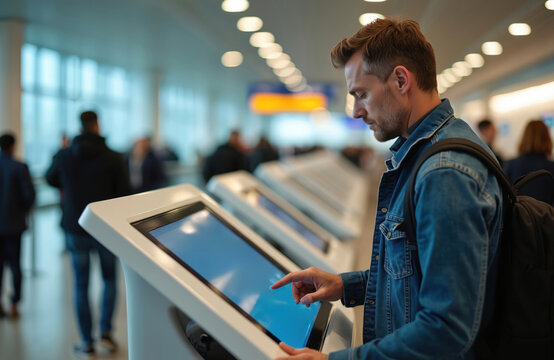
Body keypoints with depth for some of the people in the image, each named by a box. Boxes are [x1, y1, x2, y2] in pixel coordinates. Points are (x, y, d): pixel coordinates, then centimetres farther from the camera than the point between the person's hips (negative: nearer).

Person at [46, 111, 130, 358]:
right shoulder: (113, 158, -9)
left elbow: (51, 179, 15)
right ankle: (106, 332, 9)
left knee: (81, 287, 10)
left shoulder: (64, 156, -4)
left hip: (75, 229, 1)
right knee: (110, 279, 18)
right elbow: (124, 194, -7)